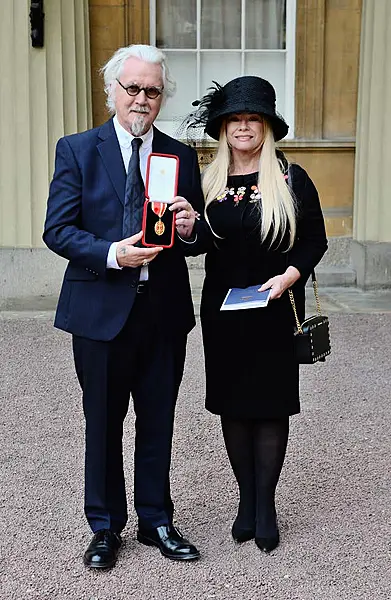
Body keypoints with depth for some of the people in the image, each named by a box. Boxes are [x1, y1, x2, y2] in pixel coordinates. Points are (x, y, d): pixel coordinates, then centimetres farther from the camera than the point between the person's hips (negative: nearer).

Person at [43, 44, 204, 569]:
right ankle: (106, 527, 28)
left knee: (158, 424, 13)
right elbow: (57, 230, -7)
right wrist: (113, 254, -22)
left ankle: (156, 521, 31)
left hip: (164, 310, 3)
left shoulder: (181, 156, 7)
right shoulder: (77, 150, -1)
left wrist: (189, 225, -13)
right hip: (102, 310, -2)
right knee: (103, 426, 10)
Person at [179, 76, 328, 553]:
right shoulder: (209, 182, 5)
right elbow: (198, 245, 9)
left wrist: (288, 276, -18)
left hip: (275, 311, -3)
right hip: (222, 311, 3)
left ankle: (266, 505, 15)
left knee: (271, 404, 3)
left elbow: (315, 241, -2)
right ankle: (247, 499, 22)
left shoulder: (291, 180, -3)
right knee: (232, 404, 8)